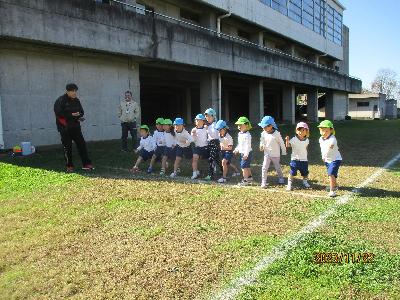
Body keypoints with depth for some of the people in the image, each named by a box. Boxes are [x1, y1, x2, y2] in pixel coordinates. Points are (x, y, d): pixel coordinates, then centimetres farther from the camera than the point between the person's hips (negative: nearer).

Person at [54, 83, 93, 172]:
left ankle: (86, 164, 8)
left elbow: (81, 112, 16)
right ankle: (69, 166, 11)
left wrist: (78, 115, -7)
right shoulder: (60, 101, -8)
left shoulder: (76, 100, 11)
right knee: (67, 147, 1)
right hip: (65, 128, -5)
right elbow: (59, 113, -16)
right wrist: (71, 115, -21)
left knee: (82, 144, 2)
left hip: (75, 127, 5)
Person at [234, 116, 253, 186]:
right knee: (246, 166, 19)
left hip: (247, 153, -10)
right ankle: (250, 177, 33)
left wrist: (246, 154, -27)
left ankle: (245, 180, 0)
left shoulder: (247, 135, -19)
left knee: (244, 166, -8)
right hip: (242, 153, 10)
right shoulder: (239, 134, 11)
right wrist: (236, 149, 17)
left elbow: (248, 145, -24)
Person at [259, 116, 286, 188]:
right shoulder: (263, 133, -6)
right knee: (264, 167, -9)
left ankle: (281, 178, 39)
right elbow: (262, 141, 12)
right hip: (267, 154, 2)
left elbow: (281, 143, -6)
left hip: (276, 155, -2)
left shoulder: (276, 133, -16)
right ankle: (263, 182, -4)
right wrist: (261, 146, -10)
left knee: (278, 167, 14)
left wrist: (284, 152, 0)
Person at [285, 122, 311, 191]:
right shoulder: (294, 139, -11)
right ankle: (289, 184, 6)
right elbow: (288, 146, -20)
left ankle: (305, 182, 38)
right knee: (292, 172, -5)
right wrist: (287, 140, -36)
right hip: (295, 159, -4)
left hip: (304, 160, 4)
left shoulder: (307, 140, 2)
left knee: (305, 173, 14)